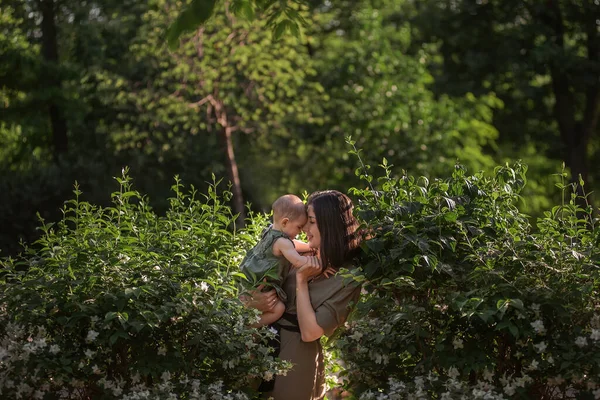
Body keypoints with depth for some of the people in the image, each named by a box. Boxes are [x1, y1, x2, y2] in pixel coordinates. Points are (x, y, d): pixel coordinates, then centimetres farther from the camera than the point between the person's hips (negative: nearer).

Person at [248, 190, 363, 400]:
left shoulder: (347, 280, -16)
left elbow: (309, 332, -21)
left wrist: (301, 280, -18)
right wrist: (256, 300, -11)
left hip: (297, 359, -6)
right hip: (268, 345, 6)